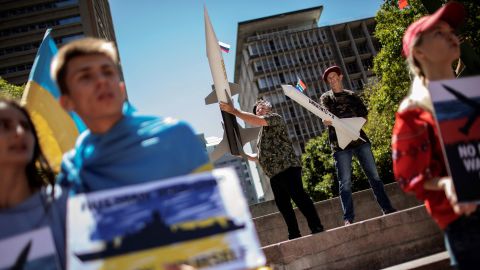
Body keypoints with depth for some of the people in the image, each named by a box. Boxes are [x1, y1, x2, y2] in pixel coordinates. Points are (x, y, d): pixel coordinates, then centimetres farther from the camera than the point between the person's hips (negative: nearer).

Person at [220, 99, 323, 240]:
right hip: (274, 174, 9)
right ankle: (294, 235, 8)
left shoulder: (275, 117, 6)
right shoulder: (262, 133, 31)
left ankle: (317, 229, -15)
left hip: (287, 167, -9)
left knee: (299, 197, -15)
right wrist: (246, 155, 18)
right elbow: (262, 156, 33)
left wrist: (233, 111, -13)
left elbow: (257, 121, -14)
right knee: (282, 204, 5)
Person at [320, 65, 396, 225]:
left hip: (359, 138, 3)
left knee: (374, 176, 2)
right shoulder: (326, 97, 13)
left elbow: (364, 114, 10)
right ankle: (348, 218, -7)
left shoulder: (351, 95, 19)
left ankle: (387, 209, 7)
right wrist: (327, 121, -30)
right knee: (345, 182, -6)